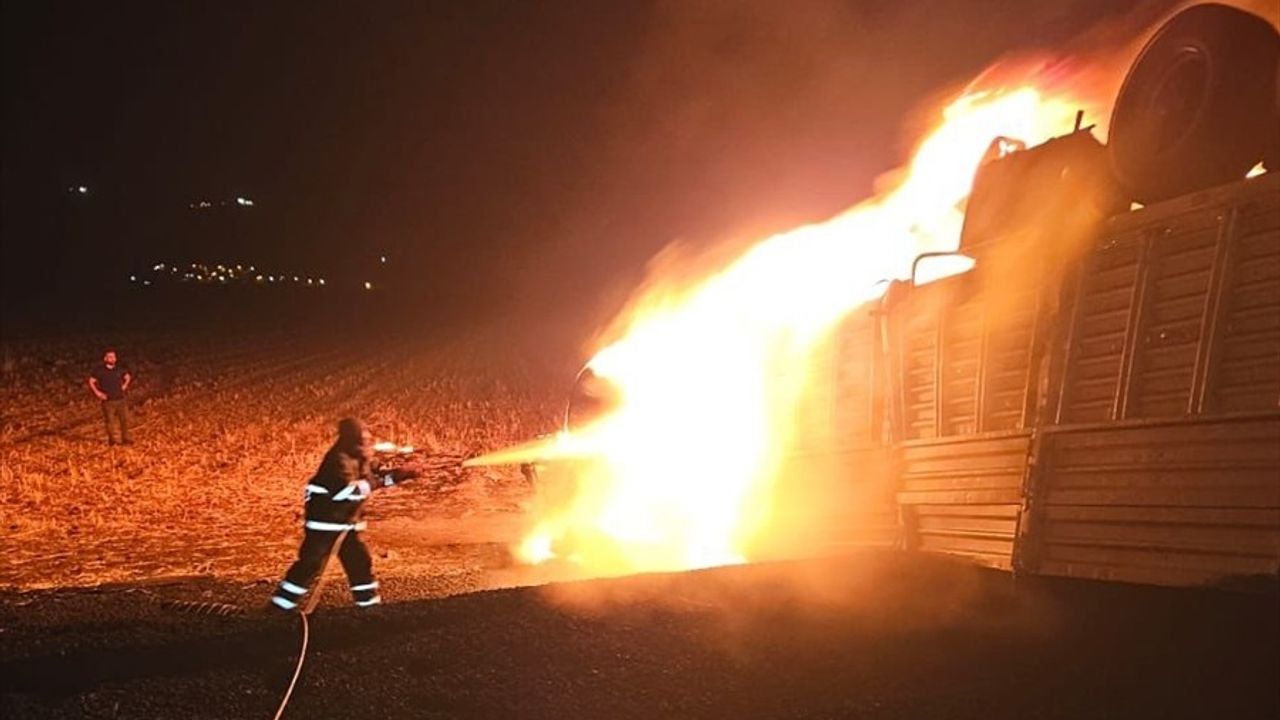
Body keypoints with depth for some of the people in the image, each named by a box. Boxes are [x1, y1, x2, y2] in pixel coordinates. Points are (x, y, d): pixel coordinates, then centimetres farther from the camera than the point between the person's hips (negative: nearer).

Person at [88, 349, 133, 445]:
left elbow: (128, 377, 21)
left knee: (125, 419, 1)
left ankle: (125, 438, 14)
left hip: (121, 400, 3)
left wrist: (124, 386, 7)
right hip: (108, 401, -3)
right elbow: (91, 382, 1)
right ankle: (111, 440, 18)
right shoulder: (99, 370, -6)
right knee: (110, 422, 2)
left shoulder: (120, 369, 3)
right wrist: (97, 392, -6)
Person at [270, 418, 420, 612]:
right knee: (311, 562, -7)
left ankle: (368, 601, 21)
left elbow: (378, 475, 13)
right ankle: (282, 602, 2)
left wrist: (403, 473, -2)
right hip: (324, 520, -9)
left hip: (347, 521, 9)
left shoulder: (361, 457, 5)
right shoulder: (339, 459, -24)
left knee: (359, 559, 11)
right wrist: (373, 483, -24)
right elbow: (348, 490, -34)